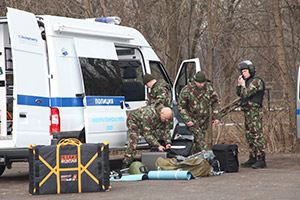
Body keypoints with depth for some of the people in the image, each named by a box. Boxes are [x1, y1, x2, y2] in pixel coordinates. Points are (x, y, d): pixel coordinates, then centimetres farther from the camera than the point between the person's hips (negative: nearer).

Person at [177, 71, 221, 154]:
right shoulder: (186, 90, -18)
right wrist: (187, 120, -17)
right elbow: (180, 106, -10)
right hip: (192, 118, -4)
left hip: (204, 118, 4)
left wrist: (216, 116, -3)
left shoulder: (209, 87, -7)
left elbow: (215, 102, 5)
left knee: (199, 138, 8)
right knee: (199, 136, -18)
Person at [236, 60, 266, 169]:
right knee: (249, 136, 11)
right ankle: (252, 159, 15)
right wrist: (239, 84, 9)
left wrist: (243, 84, -3)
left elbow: (246, 93, -19)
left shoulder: (257, 81, -10)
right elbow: (239, 94, 23)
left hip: (255, 112, -10)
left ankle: (261, 159, -15)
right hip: (247, 112, 10)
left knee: (257, 135, -13)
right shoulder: (248, 81, 20)